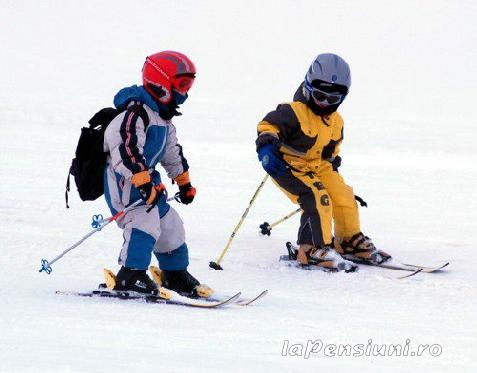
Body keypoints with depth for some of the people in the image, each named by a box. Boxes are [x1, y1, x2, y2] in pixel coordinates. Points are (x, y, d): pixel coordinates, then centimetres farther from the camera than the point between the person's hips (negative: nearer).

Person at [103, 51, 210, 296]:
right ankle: (130, 275, -34)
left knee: (169, 224, 17)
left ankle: (176, 275, 36)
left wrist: (184, 182, 37)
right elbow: (126, 150, -33)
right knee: (146, 220, -29)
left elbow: (172, 152, 29)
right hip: (123, 181, -10)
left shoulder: (163, 119, 14)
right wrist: (143, 183, -41)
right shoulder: (135, 113, -21)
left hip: (147, 180, 10)